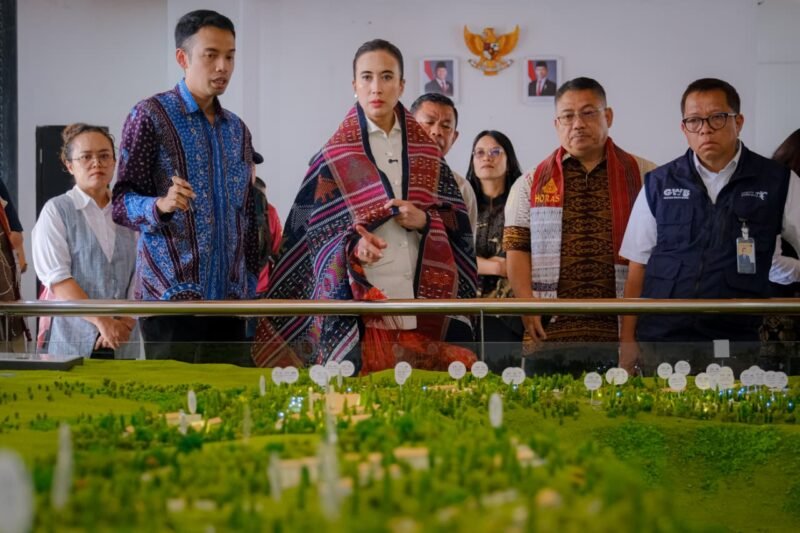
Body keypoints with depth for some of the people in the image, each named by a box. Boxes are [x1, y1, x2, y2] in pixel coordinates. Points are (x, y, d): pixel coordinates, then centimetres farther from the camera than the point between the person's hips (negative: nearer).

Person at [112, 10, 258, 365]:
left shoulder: (237, 129, 16)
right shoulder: (151, 116, -2)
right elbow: (121, 203, -6)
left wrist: (252, 290, 12)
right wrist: (162, 205, -27)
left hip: (230, 299, 5)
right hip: (172, 298, -5)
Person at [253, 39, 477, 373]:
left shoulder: (426, 152, 12)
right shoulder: (335, 155, 3)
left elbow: (457, 219, 12)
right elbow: (314, 225, -1)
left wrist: (425, 220, -8)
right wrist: (353, 244, -20)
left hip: (421, 297, 3)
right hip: (358, 298, -3)